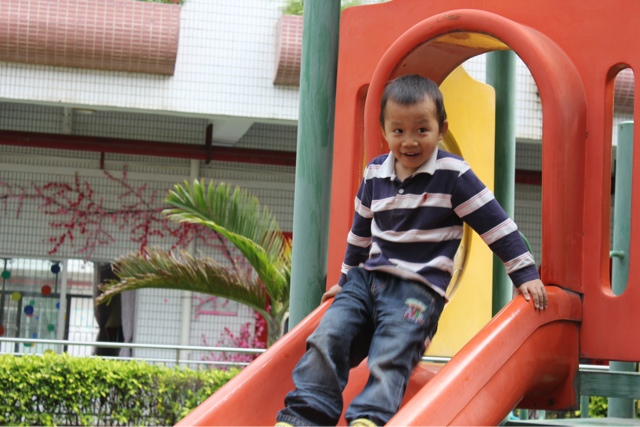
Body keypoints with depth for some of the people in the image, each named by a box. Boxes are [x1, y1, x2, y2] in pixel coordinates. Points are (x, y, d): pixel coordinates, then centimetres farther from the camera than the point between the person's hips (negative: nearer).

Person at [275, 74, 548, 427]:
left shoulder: (453, 175, -5)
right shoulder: (374, 174, 10)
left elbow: (496, 224, -3)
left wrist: (526, 274, -4)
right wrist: (347, 277, 35)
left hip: (419, 289, -5)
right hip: (367, 278, 5)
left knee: (388, 360, -24)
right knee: (327, 338, -15)